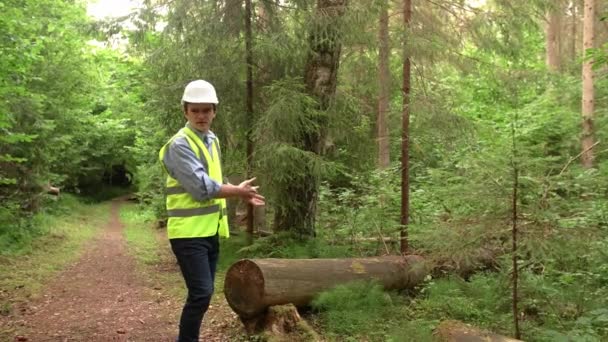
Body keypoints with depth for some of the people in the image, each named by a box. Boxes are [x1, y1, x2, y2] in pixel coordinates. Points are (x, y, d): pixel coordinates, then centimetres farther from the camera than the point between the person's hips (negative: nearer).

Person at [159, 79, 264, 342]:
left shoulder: (212, 140, 12)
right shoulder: (179, 145, -16)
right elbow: (203, 188, -22)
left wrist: (240, 193, 5)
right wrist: (238, 190, -10)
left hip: (210, 230, 9)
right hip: (189, 232, -8)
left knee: (203, 293, 14)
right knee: (201, 293, -12)